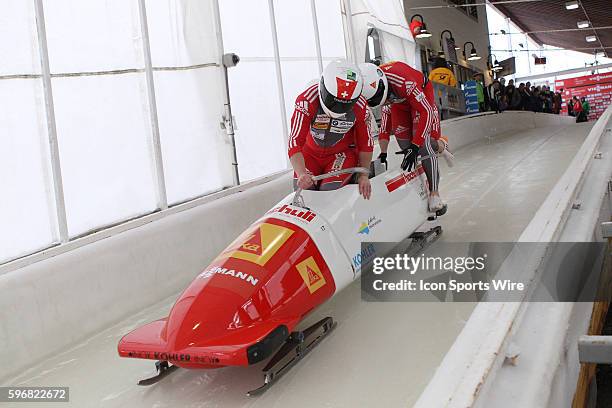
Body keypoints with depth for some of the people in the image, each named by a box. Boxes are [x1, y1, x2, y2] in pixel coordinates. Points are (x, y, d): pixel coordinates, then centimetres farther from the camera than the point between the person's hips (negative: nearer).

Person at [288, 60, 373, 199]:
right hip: (311, 152, 1)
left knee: (330, 189, -23)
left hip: (343, 154, 0)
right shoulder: (307, 101, -31)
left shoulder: (360, 107, -22)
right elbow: (295, 142, -37)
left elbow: (366, 143, -6)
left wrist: (364, 175, -11)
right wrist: (301, 174, -51)